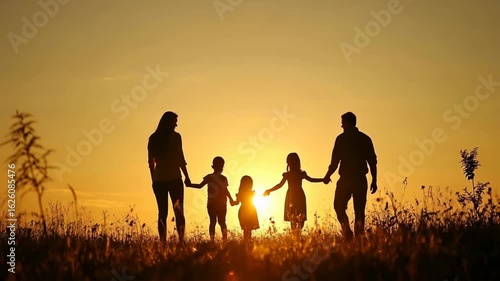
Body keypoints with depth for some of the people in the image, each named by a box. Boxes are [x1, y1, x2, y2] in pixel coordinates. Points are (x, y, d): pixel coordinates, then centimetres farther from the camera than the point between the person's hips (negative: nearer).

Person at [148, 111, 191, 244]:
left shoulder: (153, 138, 8)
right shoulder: (175, 136, -6)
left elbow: (151, 161, 10)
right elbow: (180, 158, -8)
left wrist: (153, 179, 15)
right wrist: (187, 177, -1)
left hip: (159, 179, 4)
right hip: (174, 178, -4)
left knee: (162, 212, 6)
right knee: (179, 212, 2)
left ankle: (163, 242, -1)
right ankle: (181, 241, -8)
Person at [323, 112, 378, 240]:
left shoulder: (341, 138, -3)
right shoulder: (365, 139, 7)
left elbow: (335, 161, -5)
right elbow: (372, 161, 4)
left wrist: (327, 176, 9)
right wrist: (374, 180, 8)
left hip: (346, 179, -3)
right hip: (361, 179, 3)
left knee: (339, 206, 8)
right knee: (359, 210, 8)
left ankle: (347, 230, -14)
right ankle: (359, 235, 1)